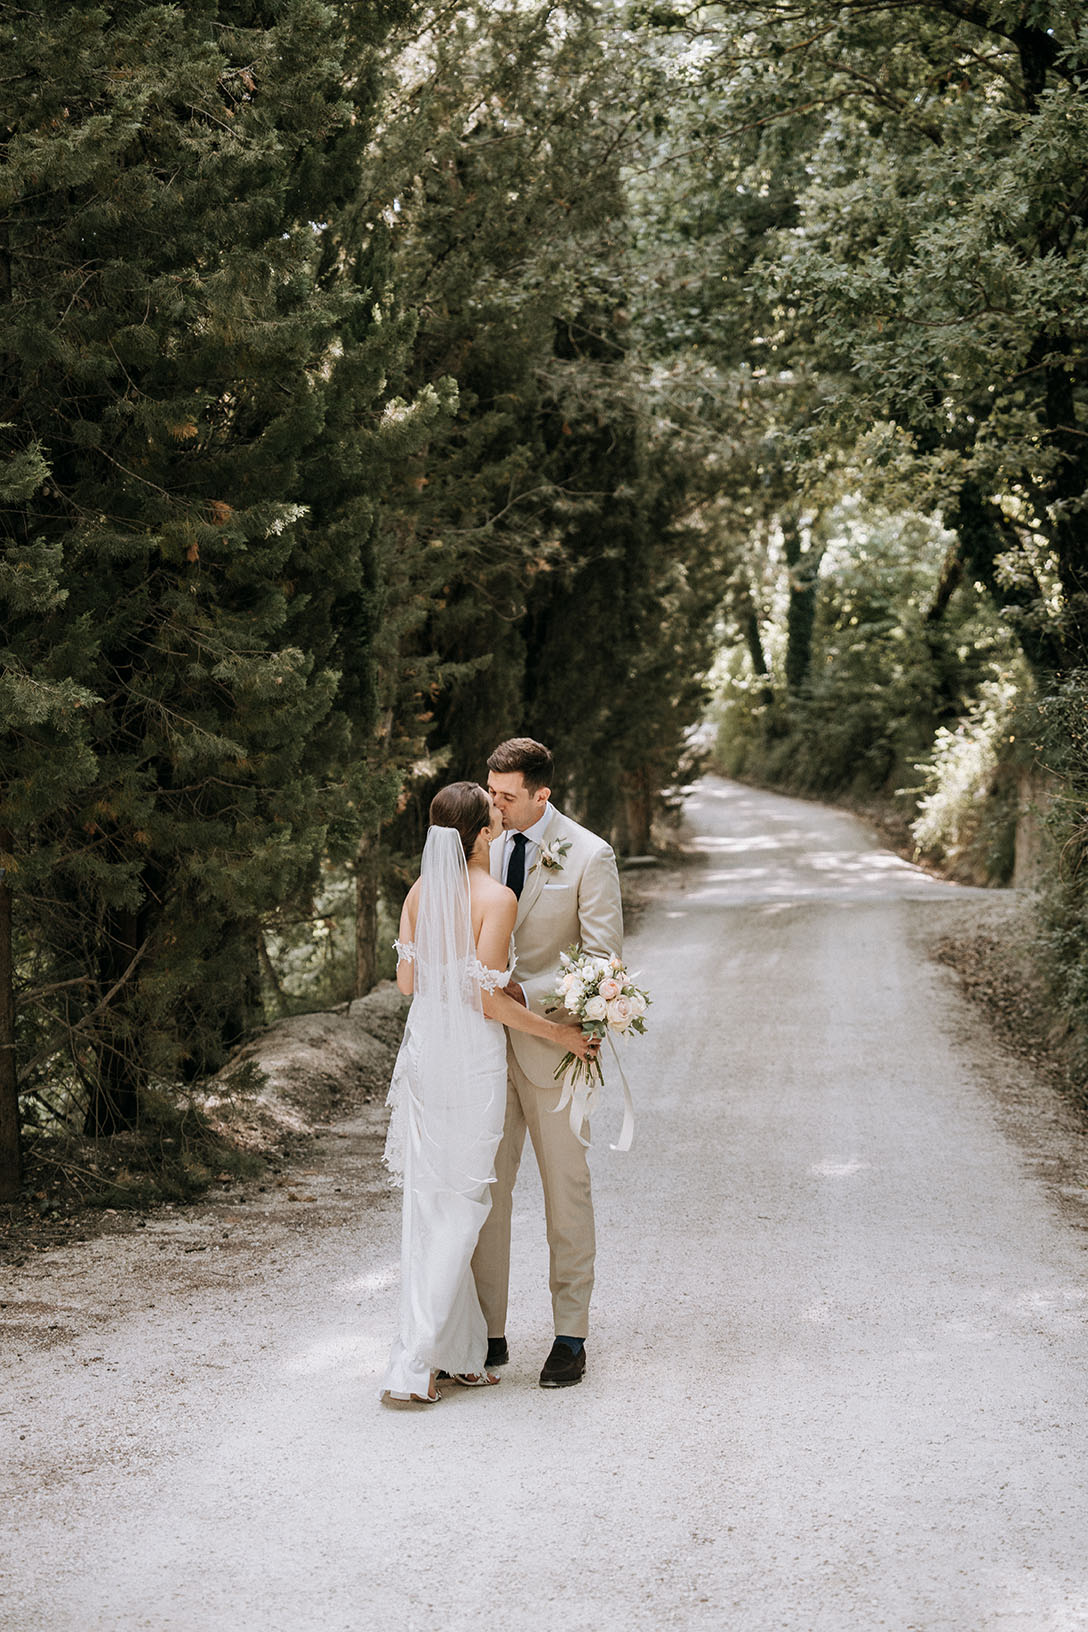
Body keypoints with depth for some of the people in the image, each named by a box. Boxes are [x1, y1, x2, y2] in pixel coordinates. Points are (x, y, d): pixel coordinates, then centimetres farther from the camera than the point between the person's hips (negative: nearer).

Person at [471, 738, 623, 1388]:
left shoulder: (589, 857, -8)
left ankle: (572, 1337, 14)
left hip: (551, 1047, -4)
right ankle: (488, 1333, 13)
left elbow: (601, 961, -10)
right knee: (483, 1189, 4)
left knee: (567, 1193, 5)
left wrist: (523, 991, -21)